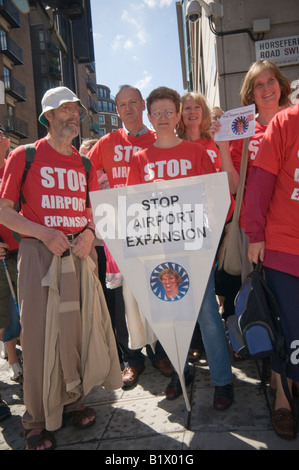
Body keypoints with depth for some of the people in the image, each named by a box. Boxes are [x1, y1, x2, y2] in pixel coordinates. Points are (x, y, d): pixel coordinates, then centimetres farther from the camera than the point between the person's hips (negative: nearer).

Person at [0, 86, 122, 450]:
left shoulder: (85, 163, 14)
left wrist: (89, 232, -4)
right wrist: (45, 234, -16)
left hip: (79, 253, 5)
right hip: (39, 254, -4)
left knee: (81, 327, 8)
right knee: (40, 333, 0)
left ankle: (73, 400, 30)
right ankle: (38, 419, 18)